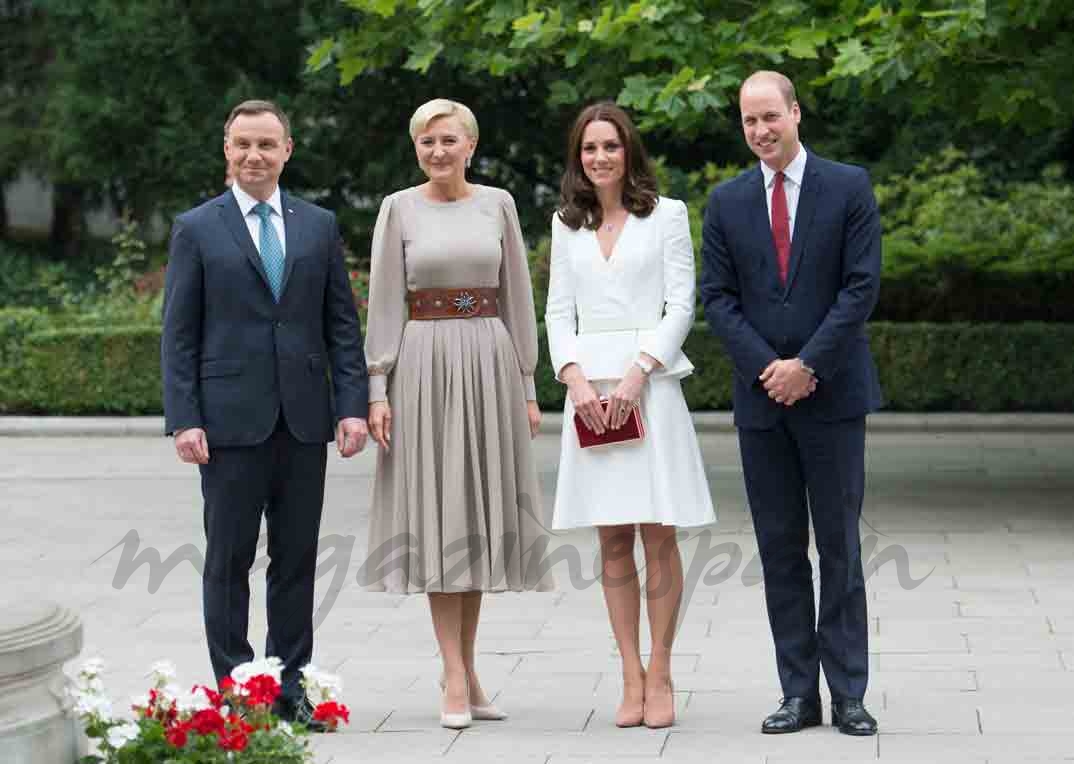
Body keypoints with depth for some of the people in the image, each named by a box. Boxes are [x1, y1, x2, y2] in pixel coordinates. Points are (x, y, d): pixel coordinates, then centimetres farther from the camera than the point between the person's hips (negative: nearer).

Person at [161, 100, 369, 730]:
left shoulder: (320, 226, 11)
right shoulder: (197, 229, 3)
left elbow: (342, 324, 10)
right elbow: (179, 335, 0)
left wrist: (353, 405, 0)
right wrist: (184, 419, -8)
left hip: (304, 418, 3)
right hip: (231, 419, -2)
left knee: (297, 560, 6)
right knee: (229, 559, 2)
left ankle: (290, 687, 14)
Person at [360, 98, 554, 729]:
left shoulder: (497, 204, 7)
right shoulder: (400, 209, 2)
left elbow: (517, 297, 9)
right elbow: (384, 303, 1)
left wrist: (527, 385, 5)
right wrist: (379, 389, -7)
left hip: (490, 364, 2)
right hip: (424, 364, -2)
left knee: (480, 514, 5)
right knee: (436, 513, -4)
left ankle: (465, 668, 14)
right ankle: (457, 679, -3)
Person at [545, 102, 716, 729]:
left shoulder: (666, 215, 4)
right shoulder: (567, 225, 15)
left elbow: (681, 305, -1)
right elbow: (559, 311, 12)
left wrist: (637, 374, -12)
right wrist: (577, 381, -5)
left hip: (650, 383, -3)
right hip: (589, 388, 3)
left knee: (658, 534, -4)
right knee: (612, 540, 2)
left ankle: (661, 677, 1)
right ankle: (632, 677, 5)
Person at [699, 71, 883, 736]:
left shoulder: (849, 187, 0)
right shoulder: (727, 202, 8)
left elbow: (862, 286, -6)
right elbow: (718, 296, 4)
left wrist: (808, 366, -12)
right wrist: (767, 368, -9)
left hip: (832, 394, -3)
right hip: (762, 400, 3)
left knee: (840, 545, 0)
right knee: (780, 549, 4)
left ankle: (848, 693, 5)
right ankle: (799, 693, 9)